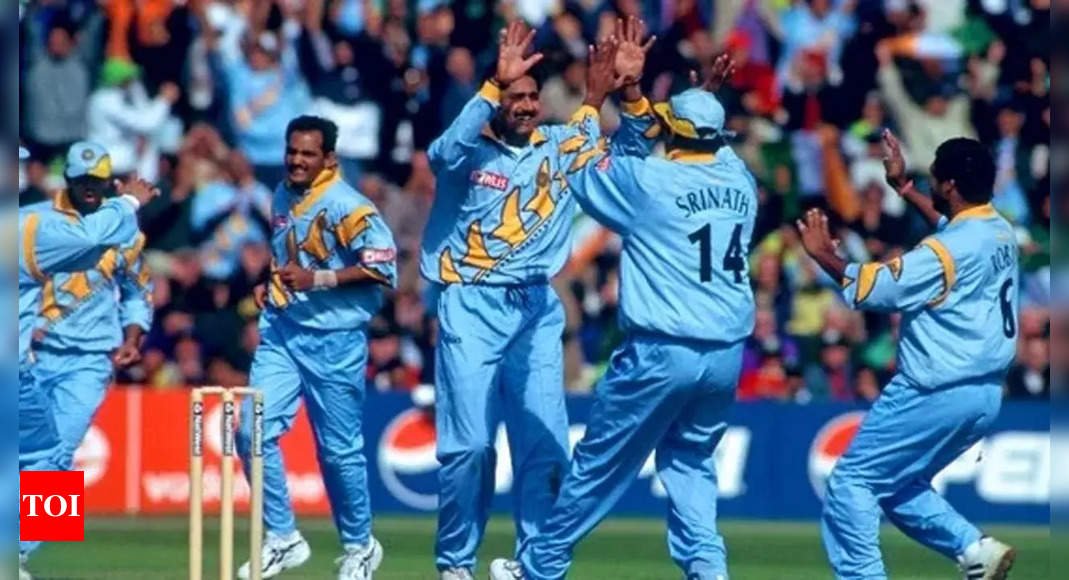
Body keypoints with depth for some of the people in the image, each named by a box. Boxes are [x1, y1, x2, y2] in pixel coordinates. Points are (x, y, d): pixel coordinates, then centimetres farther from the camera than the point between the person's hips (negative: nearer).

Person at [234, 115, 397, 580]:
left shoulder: (347, 207, -15)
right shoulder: (282, 197, 9)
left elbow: (383, 268, -19)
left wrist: (318, 279, -24)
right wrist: (270, 282, 8)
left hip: (334, 340, -6)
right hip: (280, 332, 6)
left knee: (339, 449, 2)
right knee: (253, 431, -7)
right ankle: (282, 538, 6)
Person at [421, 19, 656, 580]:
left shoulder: (561, 147, 8)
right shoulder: (469, 150, -4)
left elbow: (628, 152, 1)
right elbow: (448, 149, -28)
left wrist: (624, 89, -16)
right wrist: (496, 82, -36)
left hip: (537, 310, 4)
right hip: (472, 307, -4)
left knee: (546, 443, 2)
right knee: (469, 443, -6)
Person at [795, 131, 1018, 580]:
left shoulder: (947, 252, -20)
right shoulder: (1001, 233, 7)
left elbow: (871, 289, -19)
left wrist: (823, 255, -5)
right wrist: (903, 187, 35)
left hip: (936, 393, -9)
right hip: (986, 396, 9)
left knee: (850, 485, 0)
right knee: (897, 486, 23)